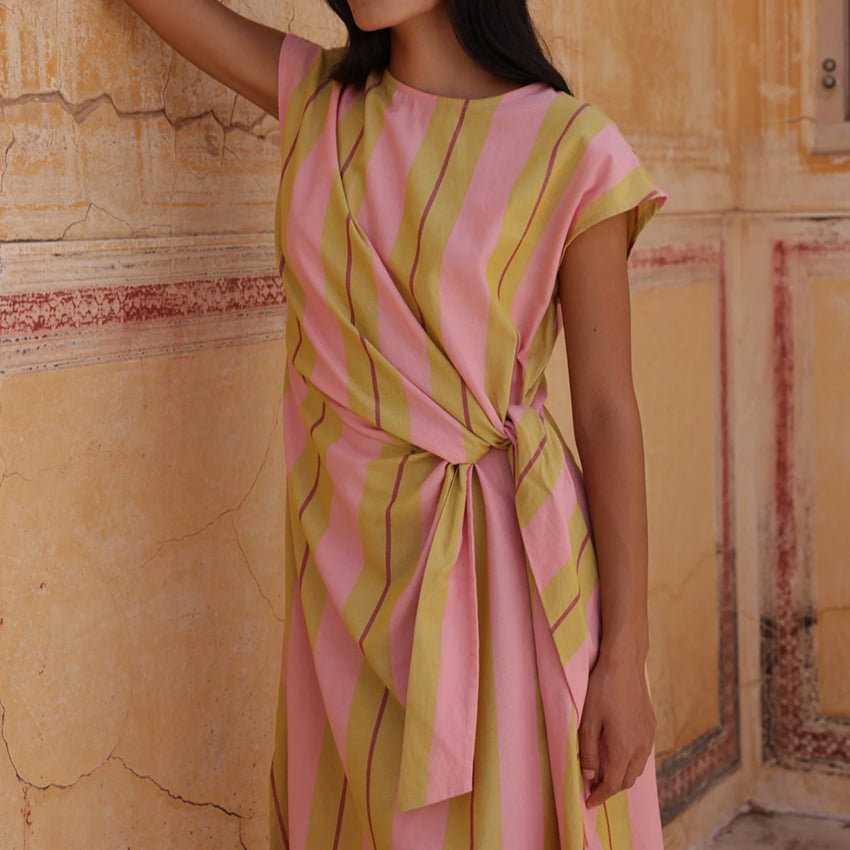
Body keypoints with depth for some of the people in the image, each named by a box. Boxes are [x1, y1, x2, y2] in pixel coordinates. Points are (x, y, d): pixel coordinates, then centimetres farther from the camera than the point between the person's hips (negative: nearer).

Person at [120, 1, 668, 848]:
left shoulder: (571, 146, -7)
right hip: (348, 555, 4)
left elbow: (607, 415, -7)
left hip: (505, 559, -4)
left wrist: (625, 658, -8)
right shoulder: (316, 99, 5)